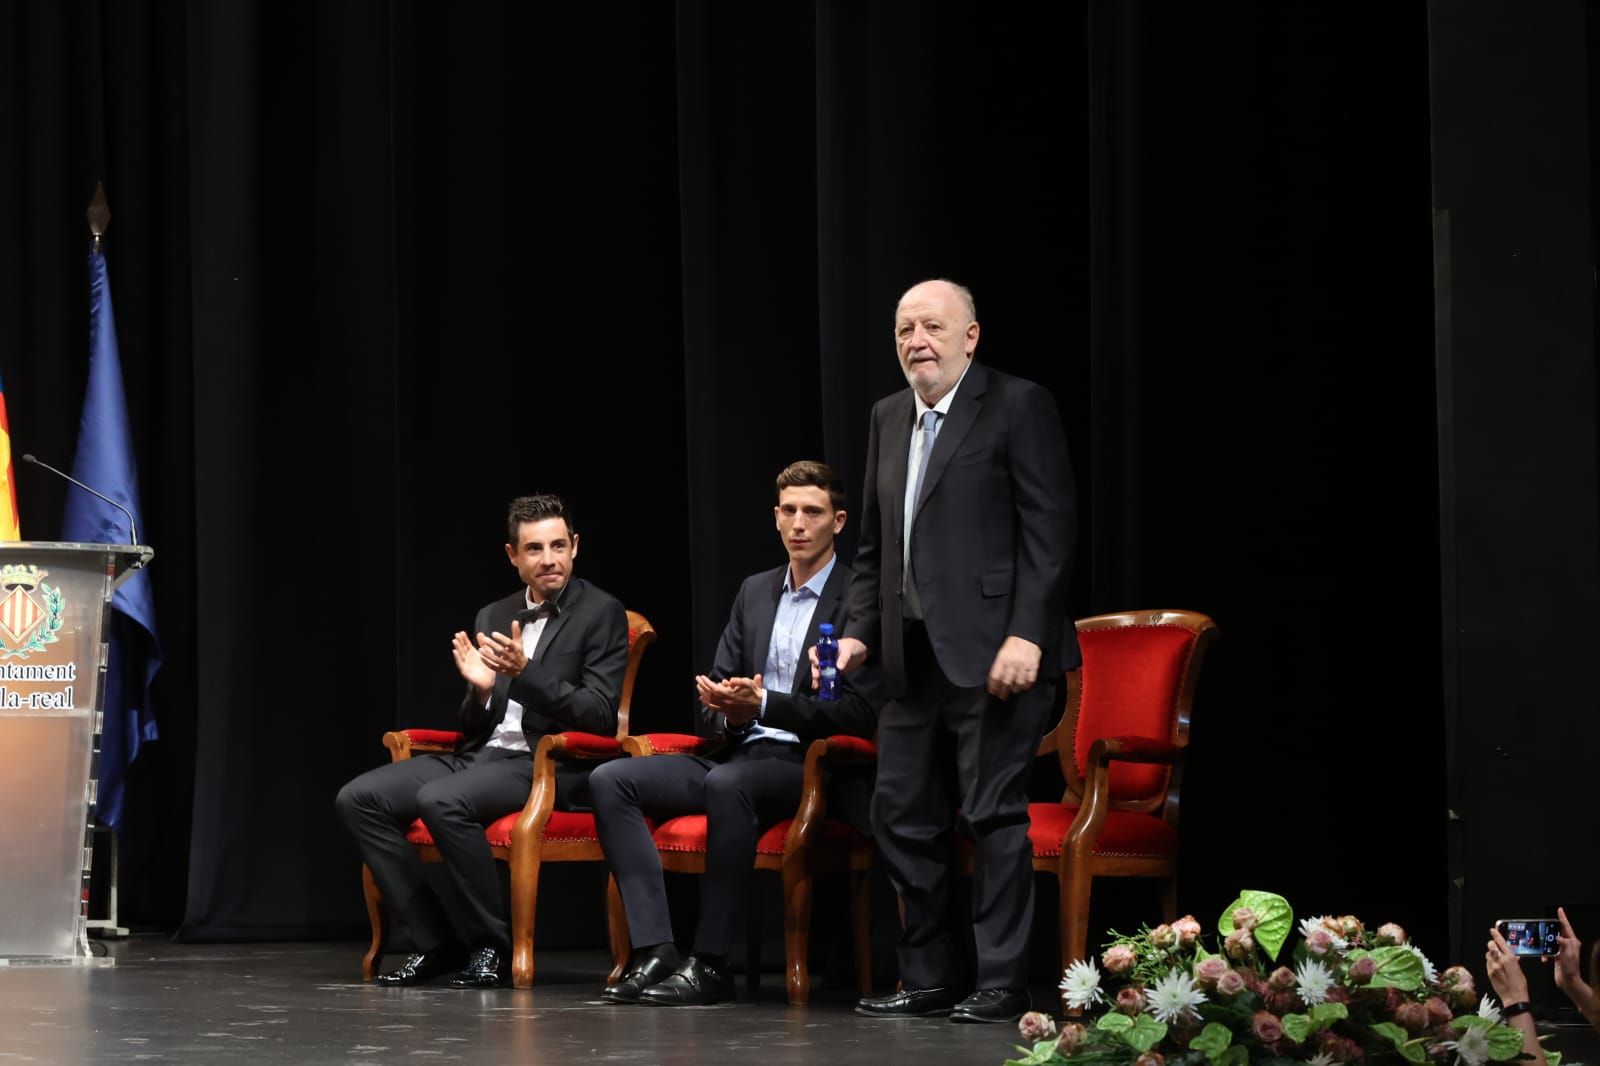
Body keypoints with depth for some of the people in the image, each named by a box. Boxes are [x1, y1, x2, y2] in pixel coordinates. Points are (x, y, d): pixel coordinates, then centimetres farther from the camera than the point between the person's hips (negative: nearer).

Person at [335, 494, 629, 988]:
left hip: (549, 765, -7)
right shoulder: (492, 618, 16)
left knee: (441, 800, -34)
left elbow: (600, 715, -12)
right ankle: (434, 941, -7)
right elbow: (474, 726, 17)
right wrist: (480, 689, -7)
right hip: (481, 756, 7)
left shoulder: (601, 613, -2)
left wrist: (525, 672, -22)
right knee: (358, 798, -10)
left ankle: (493, 946, -18)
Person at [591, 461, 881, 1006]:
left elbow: (861, 713, -12)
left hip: (810, 764, -7)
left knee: (727, 783, -38)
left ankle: (710, 962, -32)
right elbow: (717, 683, 21)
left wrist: (763, 705, -20)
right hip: (737, 754, 7)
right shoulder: (755, 591, 19)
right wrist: (724, 708, -5)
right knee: (610, 780, -12)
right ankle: (654, 950, -23)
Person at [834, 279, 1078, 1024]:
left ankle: (1001, 985, 2)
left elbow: (1049, 529, -10)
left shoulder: (1018, 406, -5)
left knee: (994, 815, -4)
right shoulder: (888, 418, 16)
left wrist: (1027, 635, -18)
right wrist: (859, 630, 9)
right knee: (899, 815, 8)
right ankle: (926, 980, 18)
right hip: (912, 656, 7)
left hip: (992, 653, -7)